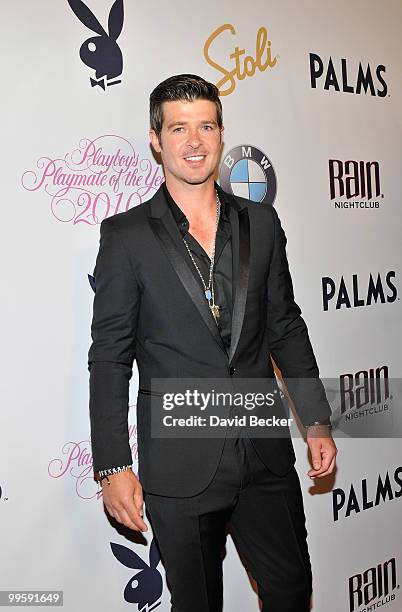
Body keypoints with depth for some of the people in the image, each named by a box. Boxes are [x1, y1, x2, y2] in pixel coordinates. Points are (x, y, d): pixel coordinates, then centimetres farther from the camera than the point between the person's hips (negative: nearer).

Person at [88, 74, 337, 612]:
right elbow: (109, 357, -5)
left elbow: (286, 327, 10)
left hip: (266, 452, 3)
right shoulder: (126, 235, -6)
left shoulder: (261, 222, 5)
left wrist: (317, 421, 9)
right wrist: (112, 466, -8)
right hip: (180, 465, -3)